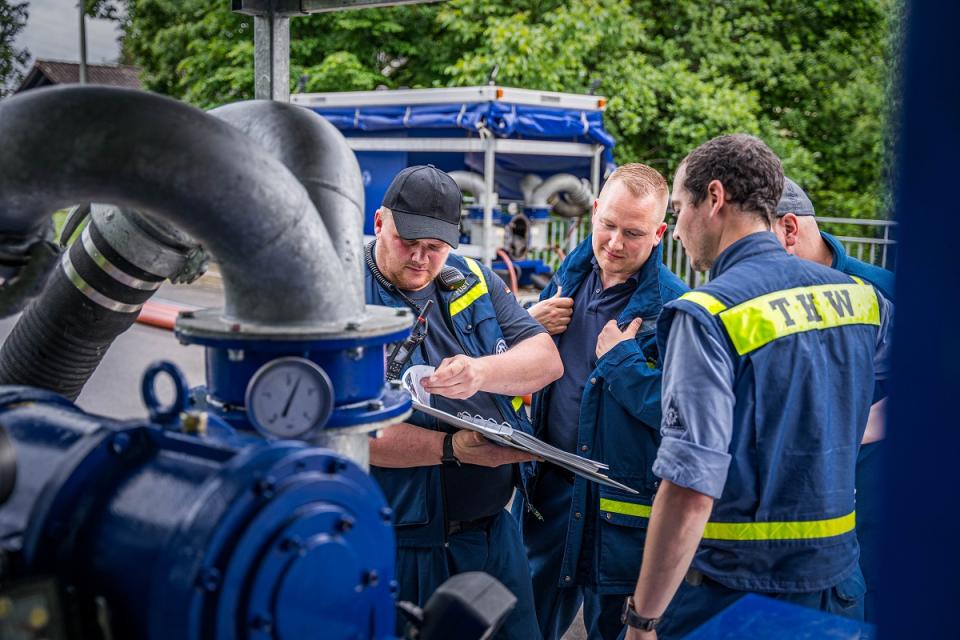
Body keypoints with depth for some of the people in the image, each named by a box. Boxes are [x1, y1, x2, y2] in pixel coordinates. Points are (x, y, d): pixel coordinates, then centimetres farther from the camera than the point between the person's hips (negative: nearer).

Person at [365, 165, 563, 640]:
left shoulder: (472, 281, 4)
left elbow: (548, 360, -4)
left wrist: (481, 371, -24)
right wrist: (452, 448, -27)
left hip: (493, 526, 5)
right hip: (401, 542, -5)